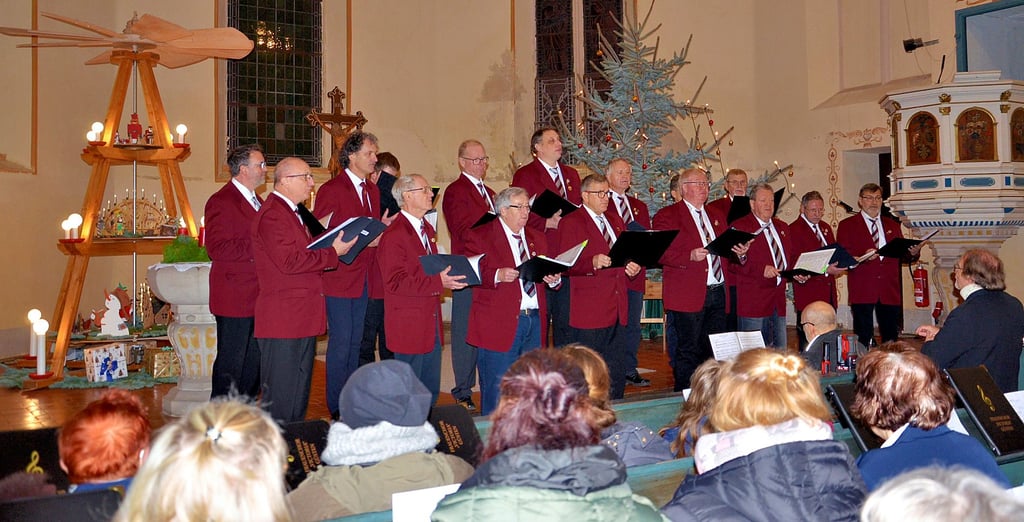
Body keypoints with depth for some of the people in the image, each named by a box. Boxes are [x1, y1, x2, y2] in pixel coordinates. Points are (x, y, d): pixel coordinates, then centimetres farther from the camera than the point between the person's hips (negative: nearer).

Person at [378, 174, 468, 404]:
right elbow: (395, 282, -21)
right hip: (409, 323, -9)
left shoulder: (427, 229, 15)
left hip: (431, 321, 9)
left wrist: (447, 275, 4)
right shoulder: (394, 235, -15)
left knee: (431, 390, 15)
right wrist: (438, 282, -25)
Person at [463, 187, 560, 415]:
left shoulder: (537, 238, 19)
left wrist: (554, 279, -2)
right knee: (497, 389, -3)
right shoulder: (480, 236, -1)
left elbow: (547, 269, 20)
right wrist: (497, 275, -24)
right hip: (499, 322, -6)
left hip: (535, 320, 6)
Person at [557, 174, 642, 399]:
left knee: (619, 371, 10)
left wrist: (633, 269, 4)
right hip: (590, 310, -7)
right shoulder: (571, 223, -3)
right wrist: (593, 263, -27)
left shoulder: (614, 223, 21)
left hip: (617, 308, 7)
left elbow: (624, 257, 26)